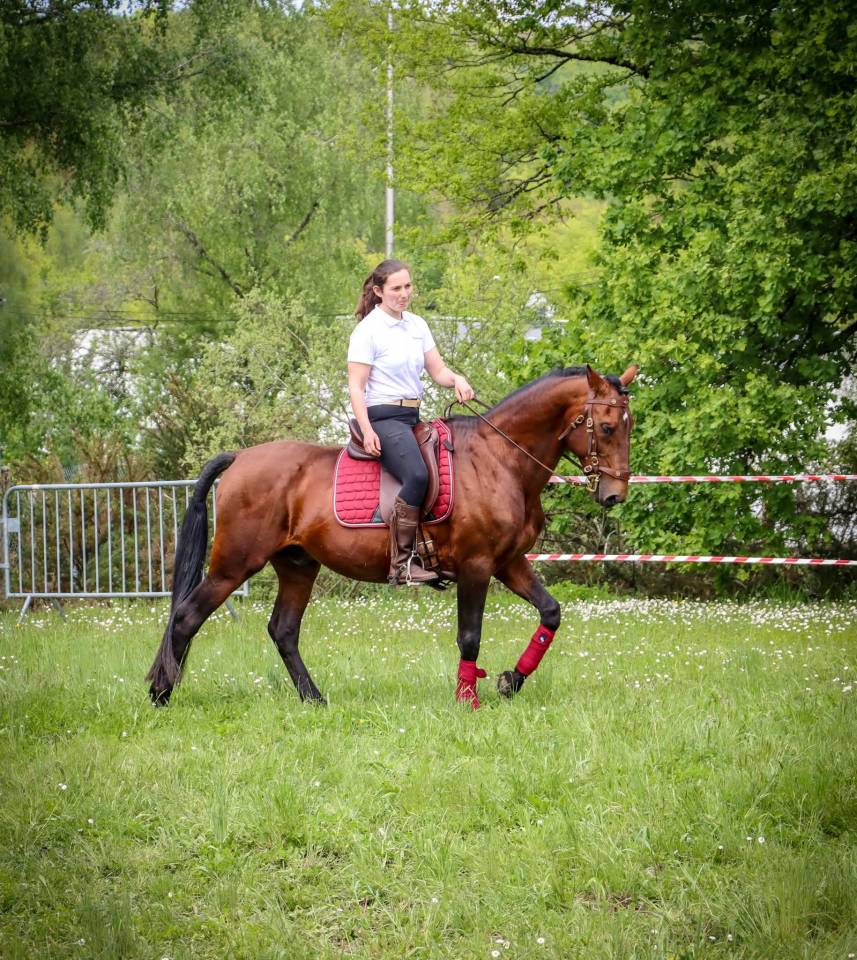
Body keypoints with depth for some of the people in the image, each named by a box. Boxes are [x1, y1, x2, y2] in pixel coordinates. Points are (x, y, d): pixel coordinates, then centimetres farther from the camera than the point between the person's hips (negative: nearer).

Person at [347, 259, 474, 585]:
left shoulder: (417, 325, 14)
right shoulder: (368, 330, -8)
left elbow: (437, 370, 15)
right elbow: (356, 386, -11)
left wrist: (457, 380, -8)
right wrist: (367, 431, -22)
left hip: (413, 416, 9)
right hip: (383, 417, -9)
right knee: (417, 476, -31)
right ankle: (401, 563, -31)